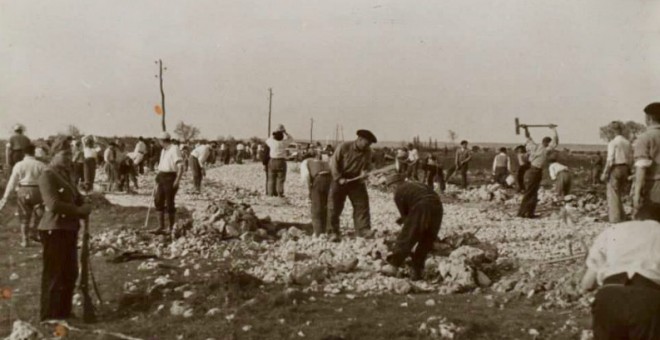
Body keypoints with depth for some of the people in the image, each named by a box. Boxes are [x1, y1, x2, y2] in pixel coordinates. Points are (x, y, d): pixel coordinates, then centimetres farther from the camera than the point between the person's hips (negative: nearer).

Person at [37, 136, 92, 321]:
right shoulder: (47, 175, -13)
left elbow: (75, 198, 18)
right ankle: (49, 316, 9)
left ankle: (64, 312, 27)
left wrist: (84, 208, -5)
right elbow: (53, 204, -24)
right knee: (54, 274, -1)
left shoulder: (65, 174, 15)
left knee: (70, 273, 15)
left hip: (69, 229, 9)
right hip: (54, 230, -9)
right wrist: (79, 210, -17)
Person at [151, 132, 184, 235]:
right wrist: (158, 177, 19)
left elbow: (181, 166, -20)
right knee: (158, 201, 6)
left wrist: (177, 180, -25)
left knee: (169, 203, -4)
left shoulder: (174, 149, -13)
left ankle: (171, 228, 7)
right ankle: (161, 227, 12)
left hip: (171, 178, -9)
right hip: (162, 178, 9)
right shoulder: (163, 150, 16)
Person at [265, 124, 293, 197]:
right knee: (280, 179, 1)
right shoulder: (283, 143, -8)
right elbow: (290, 138, 12)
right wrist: (285, 132, 14)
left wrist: (274, 134, 24)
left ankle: (271, 193, 9)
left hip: (272, 162, 3)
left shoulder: (272, 142, -3)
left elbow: (267, 140, 23)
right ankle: (280, 193, -2)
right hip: (281, 162, -2)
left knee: (271, 179, 9)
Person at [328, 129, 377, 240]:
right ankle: (334, 232, 9)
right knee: (334, 207, -1)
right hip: (340, 180, -3)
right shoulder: (344, 147, -13)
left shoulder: (367, 152, 0)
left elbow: (368, 165, 8)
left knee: (362, 205, -5)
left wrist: (365, 172, -17)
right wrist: (339, 178, -19)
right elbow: (334, 162, -11)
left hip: (356, 181, 3)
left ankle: (364, 230, -3)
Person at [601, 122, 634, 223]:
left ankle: (615, 220, 0)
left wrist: (605, 173, -10)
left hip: (615, 169, -6)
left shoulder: (613, 142, -10)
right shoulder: (628, 143, 7)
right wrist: (628, 173, 16)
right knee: (619, 195, 18)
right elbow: (630, 160, 8)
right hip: (625, 169, 6)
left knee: (613, 195, -1)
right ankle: (621, 217, 22)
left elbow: (610, 159, -15)